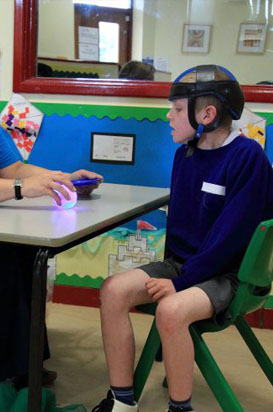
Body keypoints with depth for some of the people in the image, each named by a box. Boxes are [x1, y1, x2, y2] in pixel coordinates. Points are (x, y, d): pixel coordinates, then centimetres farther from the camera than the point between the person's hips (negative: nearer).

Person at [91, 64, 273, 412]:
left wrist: (180, 281, -19)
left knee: (171, 310, -33)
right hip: (178, 262, 7)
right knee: (113, 291, -15)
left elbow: (229, 235, -20)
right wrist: (171, 270, 7)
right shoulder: (184, 153, 6)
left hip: (225, 273, -7)